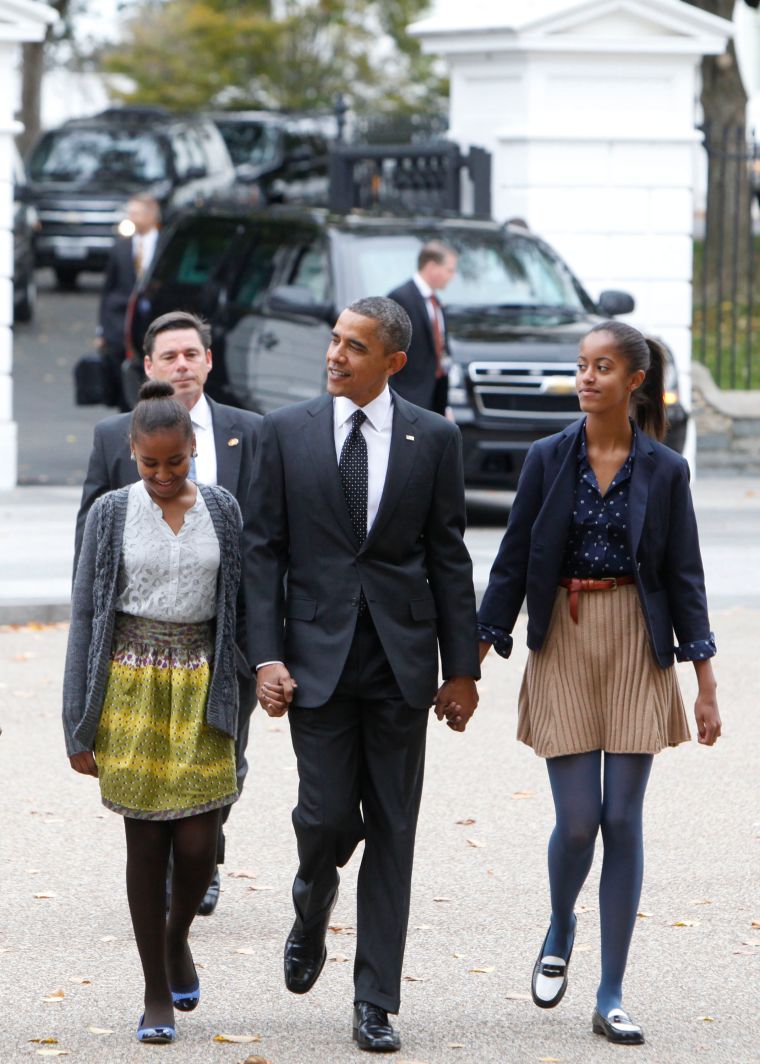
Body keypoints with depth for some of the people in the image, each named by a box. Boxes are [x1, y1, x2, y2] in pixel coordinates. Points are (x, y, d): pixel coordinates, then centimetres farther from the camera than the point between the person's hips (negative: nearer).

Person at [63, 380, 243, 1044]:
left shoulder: (222, 510, 4)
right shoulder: (112, 514, 0)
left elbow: (238, 607, 8)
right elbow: (86, 616, 1)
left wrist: (237, 703, 5)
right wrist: (80, 725, -1)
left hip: (201, 689, 1)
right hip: (132, 687, -1)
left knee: (197, 842, -5)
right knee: (145, 841, 1)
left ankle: (177, 936, 27)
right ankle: (158, 996, 10)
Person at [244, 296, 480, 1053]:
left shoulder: (434, 439, 3)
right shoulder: (285, 432, 2)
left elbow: (449, 558, 5)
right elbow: (261, 551, 2)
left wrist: (462, 667, 3)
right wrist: (266, 655, -7)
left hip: (401, 657, 1)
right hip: (318, 654, -1)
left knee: (392, 831, 2)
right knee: (327, 814, -7)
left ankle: (375, 1003, 8)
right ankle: (313, 907, 29)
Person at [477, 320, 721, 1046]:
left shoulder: (664, 470, 1)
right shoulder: (549, 459, 1)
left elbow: (684, 576, 3)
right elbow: (512, 561, 4)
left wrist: (705, 685, -1)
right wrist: (475, 659, -1)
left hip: (638, 648, 0)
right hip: (563, 644, 0)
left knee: (623, 820, -1)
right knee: (577, 818, -6)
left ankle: (610, 1000, 5)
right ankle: (559, 934, 27)